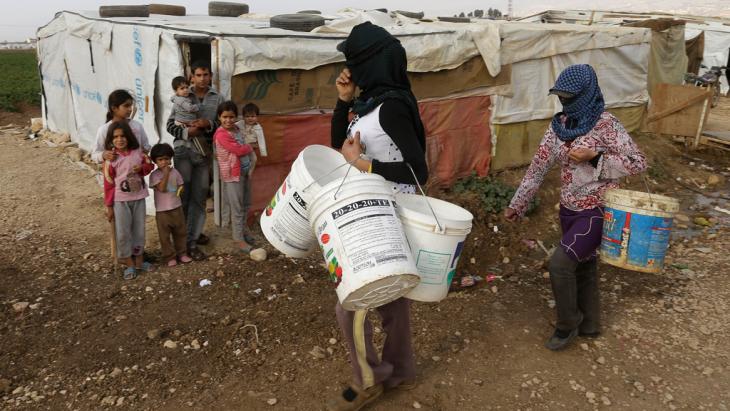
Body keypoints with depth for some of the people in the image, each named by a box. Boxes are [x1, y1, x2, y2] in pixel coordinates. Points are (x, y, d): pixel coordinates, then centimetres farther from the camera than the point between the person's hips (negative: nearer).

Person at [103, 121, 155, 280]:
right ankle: (129, 264, 16)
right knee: (123, 232, 3)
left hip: (138, 197, 3)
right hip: (120, 200, -3)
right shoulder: (111, 158, -11)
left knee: (139, 230, 13)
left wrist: (141, 168, -12)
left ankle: (138, 260, 28)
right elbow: (108, 183, -8)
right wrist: (109, 206, -7)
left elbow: (149, 165, 13)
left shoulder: (138, 152, -2)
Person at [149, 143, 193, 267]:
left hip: (177, 207, 4)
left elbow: (181, 185, 11)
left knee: (180, 232, 14)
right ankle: (170, 257, 16)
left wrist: (180, 189, -12)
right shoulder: (154, 175, -11)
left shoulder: (175, 172, 2)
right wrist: (166, 173, -24)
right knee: (165, 235, 4)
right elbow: (162, 188, -22)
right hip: (162, 210, -4)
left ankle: (182, 253, 29)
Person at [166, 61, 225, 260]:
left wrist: (209, 124, -13)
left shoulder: (217, 98, 6)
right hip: (184, 151, -2)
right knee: (182, 196, 0)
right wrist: (186, 132, -16)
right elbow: (170, 125, 3)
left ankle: (192, 238, 19)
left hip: (204, 153, 2)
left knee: (199, 198, 7)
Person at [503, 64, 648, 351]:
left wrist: (594, 158, -23)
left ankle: (567, 324, 10)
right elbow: (539, 166, 5)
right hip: (569, 209, 6)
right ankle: (589, 324, 35)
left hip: (596, 210, -6)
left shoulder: (606, 124, -15)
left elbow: (638, 164, -13)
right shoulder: (559, 125, 2)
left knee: (560, 263, -13)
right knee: (582, 265, 17)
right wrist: (517, 205, 6)